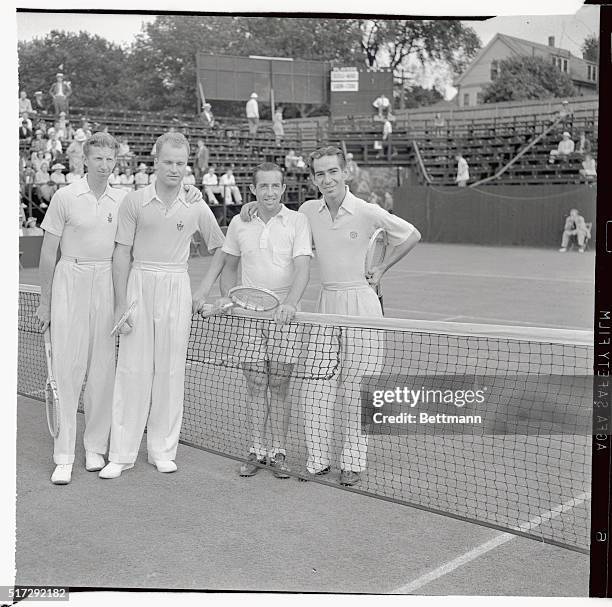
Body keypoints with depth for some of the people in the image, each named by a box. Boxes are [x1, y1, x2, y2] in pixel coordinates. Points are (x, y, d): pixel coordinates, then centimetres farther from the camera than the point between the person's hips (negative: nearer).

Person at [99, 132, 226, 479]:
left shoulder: (196, 208, 3)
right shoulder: (134, 202, 0)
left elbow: (221, 248, 14)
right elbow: (122, 254, 0)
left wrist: (205, 289, 6)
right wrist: (121, 304, -6)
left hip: (177, 288, 1)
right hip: (139, 285, -1)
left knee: (171, 371, 4)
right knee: (132, 369, -1)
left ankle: (164, 450, 15)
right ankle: (122, 454, 7)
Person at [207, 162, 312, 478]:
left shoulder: (297, 221, -3)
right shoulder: (239, 223, 7)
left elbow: (302, 267, -13)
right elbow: (229, 266, 18)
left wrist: (290, 303, -28)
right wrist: (228, 298, 1)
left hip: (284, 314, -2)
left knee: (279, 386, 2)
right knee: (255, 384, 4)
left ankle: (278, 452, 12)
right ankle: (257, 450, 14)